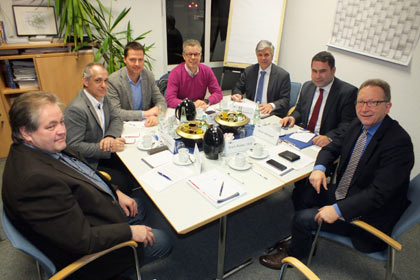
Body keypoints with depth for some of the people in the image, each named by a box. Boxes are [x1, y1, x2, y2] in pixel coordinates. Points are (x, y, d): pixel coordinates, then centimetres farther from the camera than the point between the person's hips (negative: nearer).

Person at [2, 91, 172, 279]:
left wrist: (116, 193, 1)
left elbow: (83, 173, 11)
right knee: (161, 241, 0)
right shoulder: (35, 178, -36)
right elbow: (81, 240, -32)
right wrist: (130, 231, -22)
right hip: (90, 249, -9)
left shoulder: (48, 147, -6)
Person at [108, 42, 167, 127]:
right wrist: (144, 114, -20)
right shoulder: (113, 80, -11)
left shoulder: (149, 76, 2)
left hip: (145, 125, 2)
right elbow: (115, 112, -17)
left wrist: (155, 115, -18)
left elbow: (161, 101, 4)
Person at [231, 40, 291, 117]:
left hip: (270, 114, -2)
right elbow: (238, 88, 17)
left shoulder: (283, 75, -1)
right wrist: (237, 94, -7)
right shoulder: (249, 71, 11)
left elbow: (285, 100, -3)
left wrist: (272, 105, -24)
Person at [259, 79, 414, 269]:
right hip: (340, 194, 8)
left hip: (365, 215, -8)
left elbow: (379, 193, -30)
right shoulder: (358, 125, -1)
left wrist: (338, 210, -33)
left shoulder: (398, 142, -26)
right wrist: (319, 168, -12)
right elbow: (333, 148, 9)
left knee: (302, 218, -13)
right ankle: (302, 242, 28)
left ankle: (294, 254, 19)